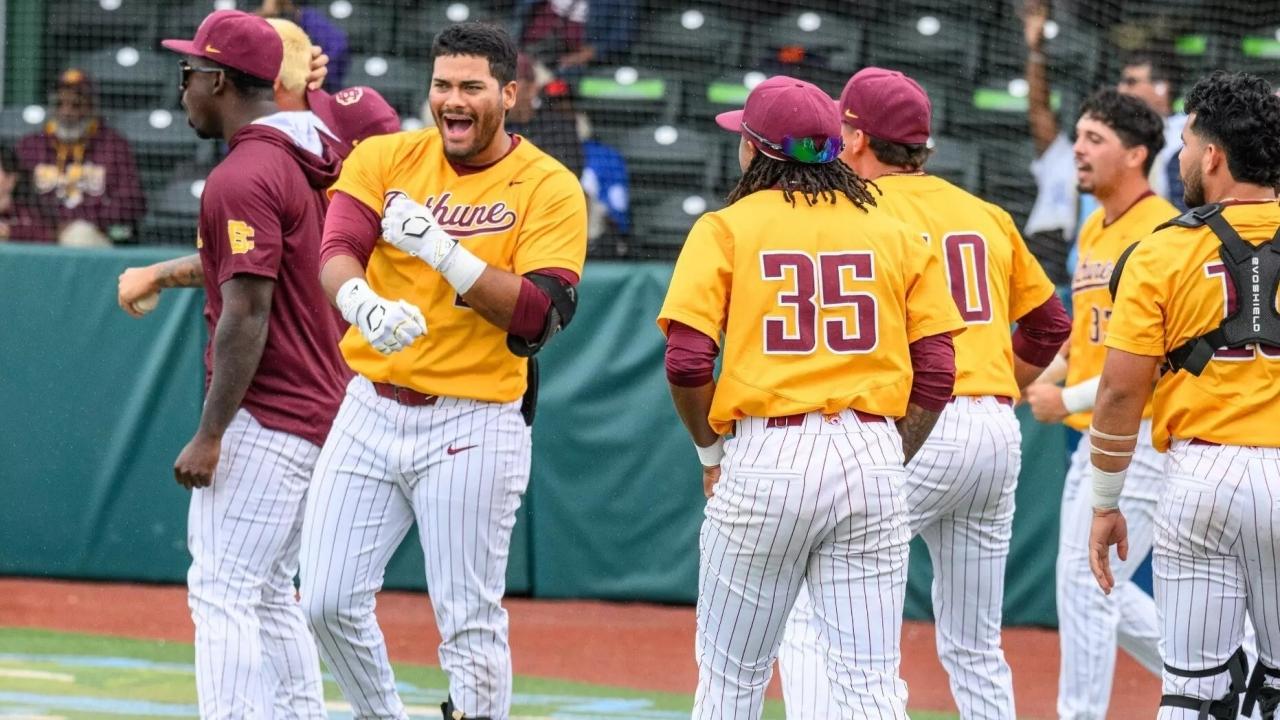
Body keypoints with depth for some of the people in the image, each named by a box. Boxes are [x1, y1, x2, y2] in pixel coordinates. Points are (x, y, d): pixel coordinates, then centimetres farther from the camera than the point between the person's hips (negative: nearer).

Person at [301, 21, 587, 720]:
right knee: (328, 603, 4)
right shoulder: (385, 158, 4)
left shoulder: (549, 189, -5)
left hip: (473, 426, -4)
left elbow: (539, 316, -15)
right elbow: (336, 250, -12)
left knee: (470, 622, -4)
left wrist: (443, 250, -23)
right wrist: (361, 300, -35)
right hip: (370, 409, 4)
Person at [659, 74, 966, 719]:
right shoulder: (896, 235, 12)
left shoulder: (725, 230, 3)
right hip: (872, 456, 3)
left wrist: (712, 453, 9)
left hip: (764, 456, -2)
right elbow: (936, 374, 6)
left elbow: (687, 364, -6)